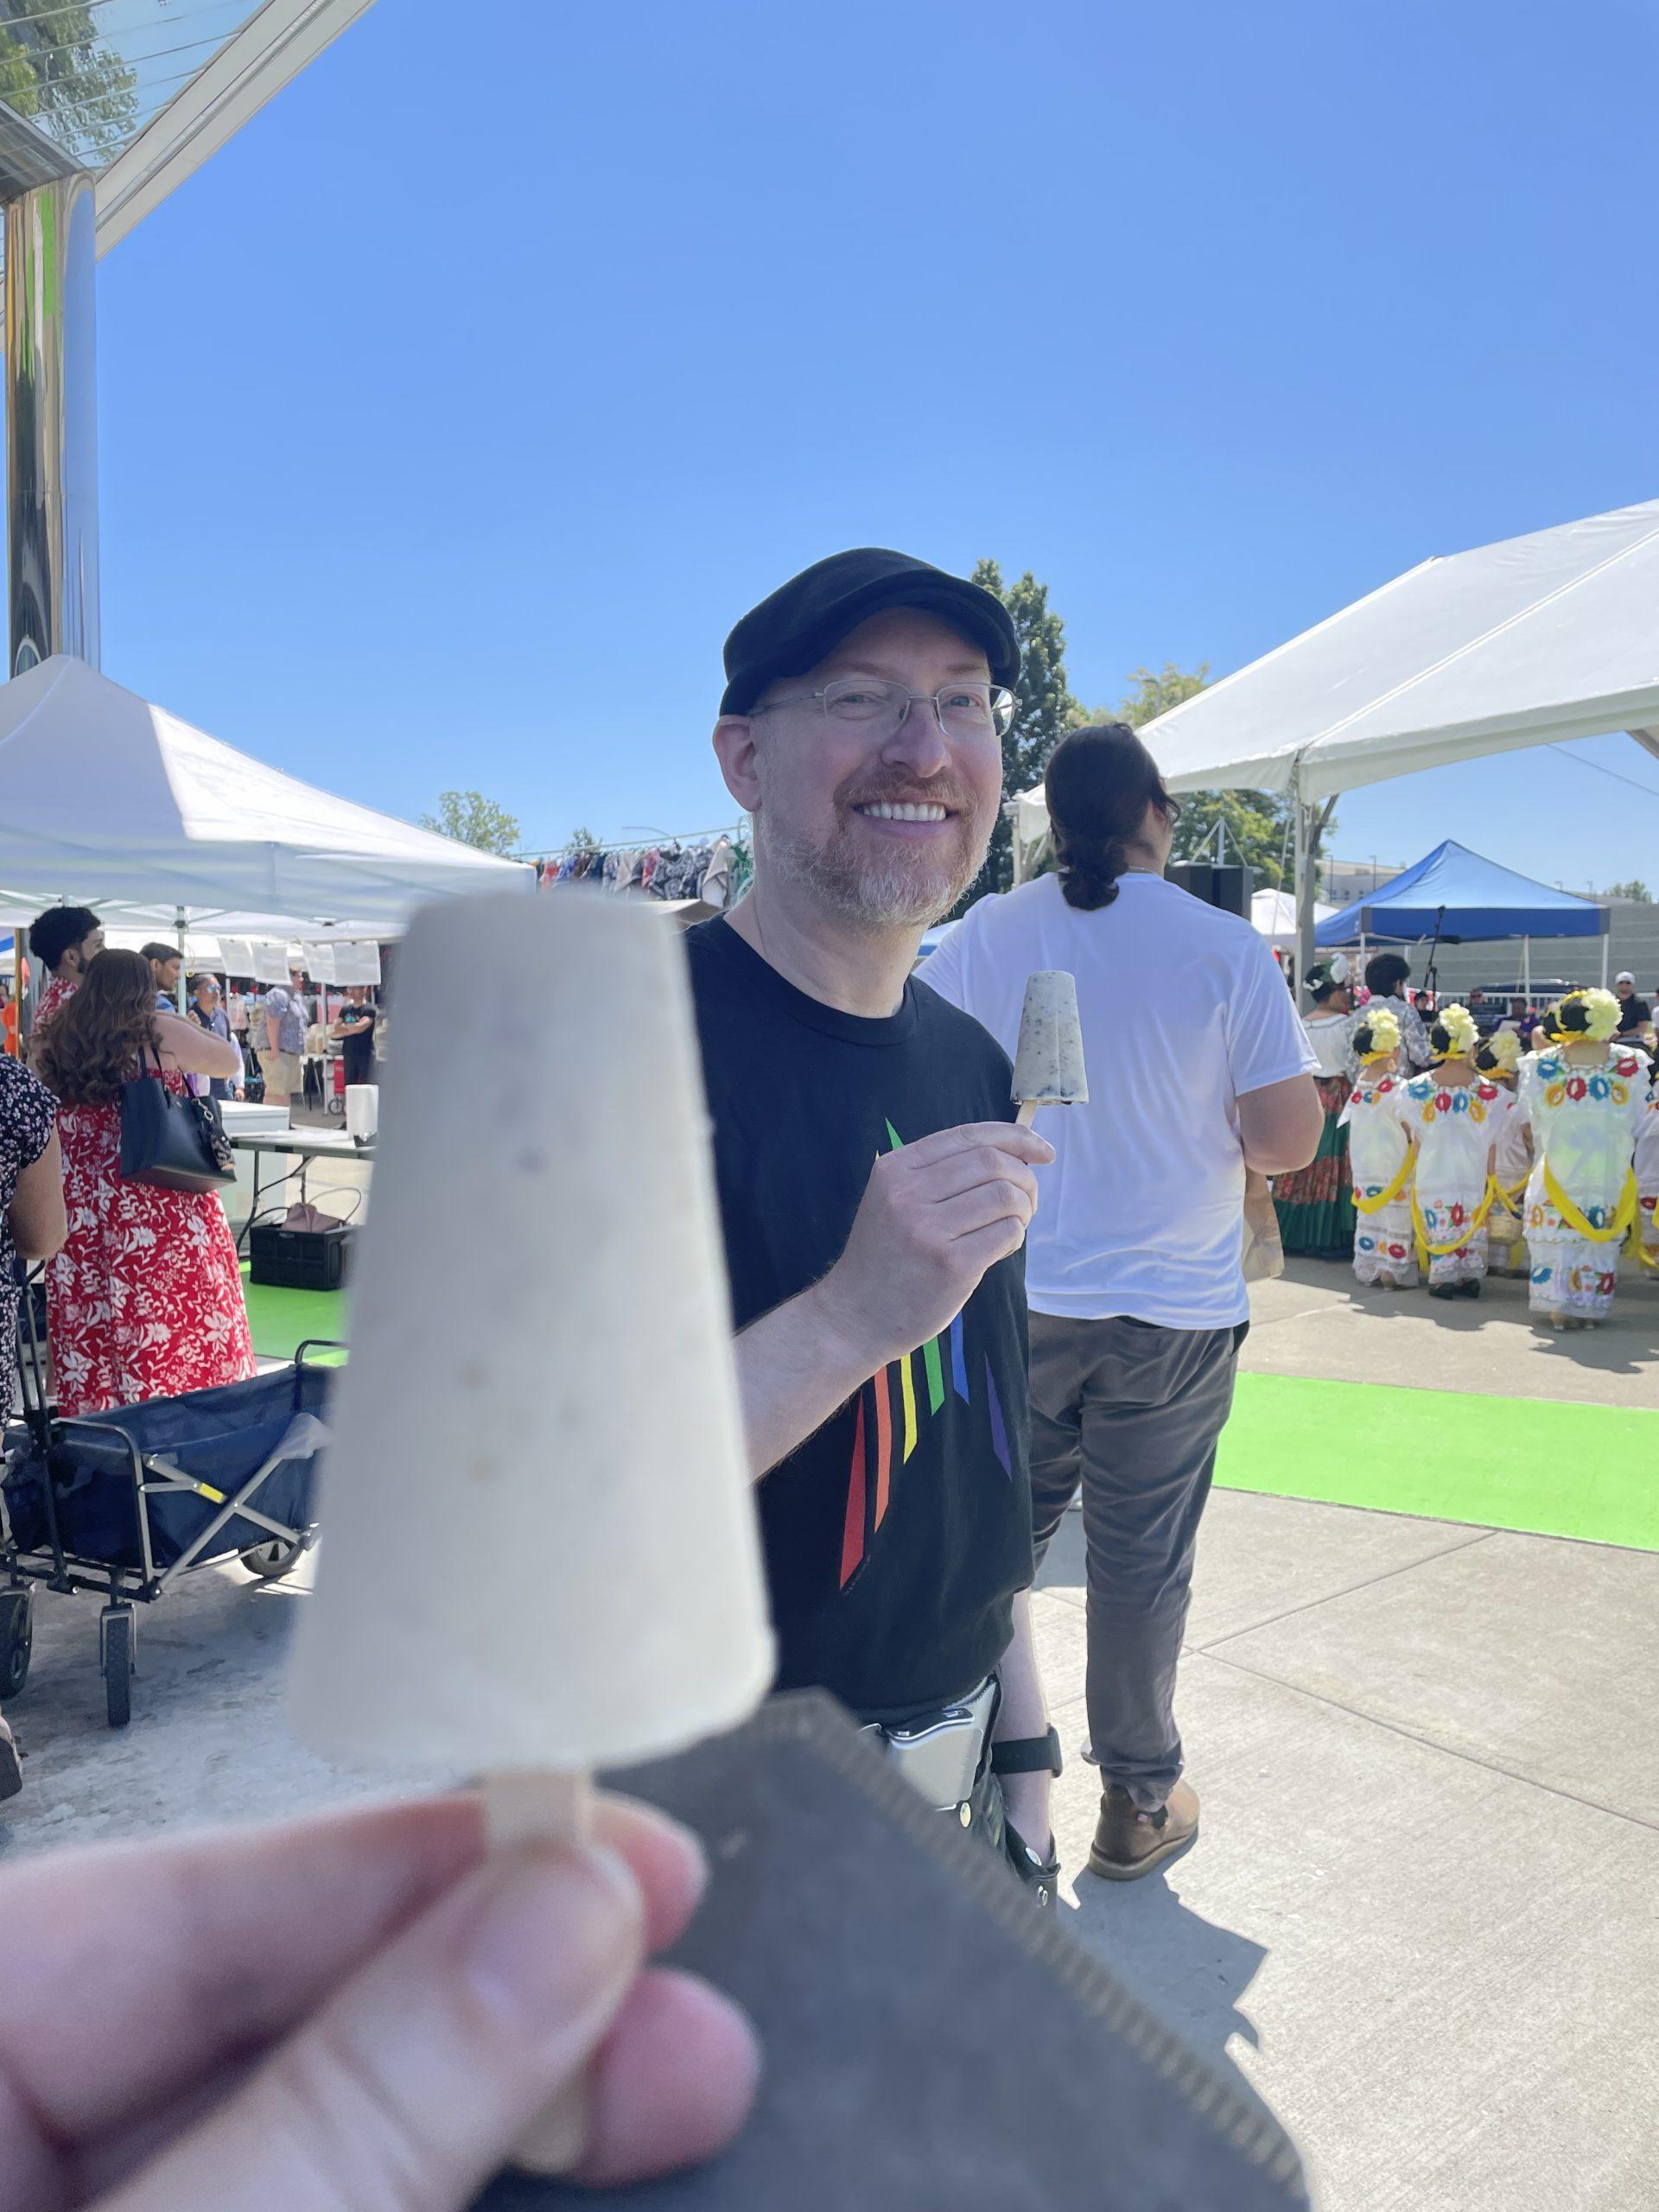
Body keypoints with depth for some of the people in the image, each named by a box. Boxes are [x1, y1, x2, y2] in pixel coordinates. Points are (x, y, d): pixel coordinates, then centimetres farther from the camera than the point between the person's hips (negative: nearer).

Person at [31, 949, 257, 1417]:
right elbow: (230, 1062, 4)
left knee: (88, 1337, 10)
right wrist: (185, 1026, 17)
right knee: (178, 1322, 4)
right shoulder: (160, 1032, -8)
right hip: (160, 1211, -4)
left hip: (80, 1209, 5)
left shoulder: (55, 1040, 5)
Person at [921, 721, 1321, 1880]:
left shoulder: (983, 935, -3)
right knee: (1141, 1565, 11)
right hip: (1172, 1310, -2)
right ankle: (1140, 1803, 28)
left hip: (1009, 1303, 2)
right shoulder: (1225, 948, -9)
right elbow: (1290, 1137, -10)